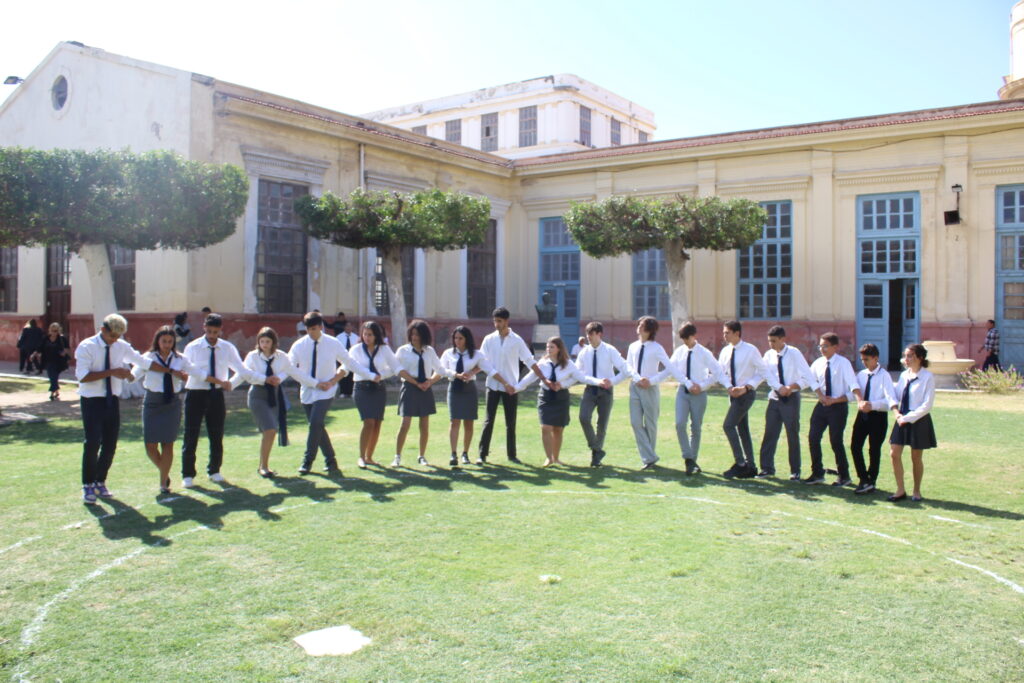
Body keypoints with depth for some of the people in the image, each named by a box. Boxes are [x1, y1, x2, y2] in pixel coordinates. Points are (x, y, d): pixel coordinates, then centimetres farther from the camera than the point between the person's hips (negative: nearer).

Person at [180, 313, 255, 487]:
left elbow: (241, 370, -3)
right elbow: (193, 371, -18)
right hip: (196, 394, -2)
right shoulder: (192, 347, -7)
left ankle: (214, 471, 27)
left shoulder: (227, 348, 1)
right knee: (191, 436, 1)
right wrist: (219, 381, -26)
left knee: (217, 436, 10)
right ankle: (188, 475, 13)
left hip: (216, 395, 3)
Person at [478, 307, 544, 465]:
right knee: (488, 421, -2)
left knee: (511, 423, 8)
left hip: (511, 387, 0)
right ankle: (483, 455, 3)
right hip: (493, 386, 0)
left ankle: (511, 454, 19)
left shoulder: (517, 340, -3)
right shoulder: (489, 339, 1)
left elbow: (530, 361, -4)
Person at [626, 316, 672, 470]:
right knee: (636, 423, -4)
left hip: (650, 389, -4)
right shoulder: (633, 347, 7)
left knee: (650, 424, 5)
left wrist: (652, 381, -16)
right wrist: (637, 378, -9)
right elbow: (628, 366, 9)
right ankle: (648, 458, -1)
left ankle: (650, 456, 22)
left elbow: (669, 369, -10)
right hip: (635, 387, 4)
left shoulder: (657, 348, -8)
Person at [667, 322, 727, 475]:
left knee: (696, 427, 5)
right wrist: (688, 383, -15)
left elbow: (716, 372, -3)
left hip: (699, 393, -2)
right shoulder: (679, 351, 2)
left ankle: (693, 460, 19)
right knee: (680, 424, -12)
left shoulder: (704, 353, -5)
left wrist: (702, 386, -9)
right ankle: (688, 459, -4)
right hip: (683, 391, 2)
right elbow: (673, 369, -6)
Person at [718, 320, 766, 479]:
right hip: (734, 393, 7)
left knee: (728, 425, -15)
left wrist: (746, 387, -17)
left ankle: (740, 463, -7)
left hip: (746, 393, -7)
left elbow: (762, 372, -8)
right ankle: (750, 467, 19)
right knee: (743, 429, 11)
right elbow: (722, 373, 7)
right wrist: (729, 388, -12)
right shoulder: (725, 351, 5)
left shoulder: (750, 350, -12)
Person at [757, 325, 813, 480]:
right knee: (770, 433, 5)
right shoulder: (768, 355, 0)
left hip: (791, 398, -4)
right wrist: (780, 388, -25)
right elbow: (768, 375, -10)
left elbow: (808, 378, -13)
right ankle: (767, 468, 14)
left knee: (793, 435, 4)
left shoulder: (794, 354, -11)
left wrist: (792, 387, -22)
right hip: (775, 398, 4)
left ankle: (795, 471, 15)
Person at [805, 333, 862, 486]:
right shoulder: (818, 363, 4)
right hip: (822, 405, 5)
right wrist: (821, 396, -10)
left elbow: (853, 384, -18)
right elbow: (813, 380, 5)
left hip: (838, 406, -5)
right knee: (813, 438, 2)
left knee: (836, 441, -1)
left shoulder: (843, 363, -11)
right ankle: (817, 474, 16)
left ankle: (844, 476, 17)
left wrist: (860, 400, -33)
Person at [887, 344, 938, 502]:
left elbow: (927, 405, -15)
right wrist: (897, 413, -7)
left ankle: (916, 491, 23)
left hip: (919, 420, -5)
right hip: (902, 419, 6)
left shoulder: (928, 377, -12)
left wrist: (908, 418, -15)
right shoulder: (904, 375, 6)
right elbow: (894, 396, 10)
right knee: (894, 453, 1)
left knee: (916, 458, 7)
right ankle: (900, 490, 12)